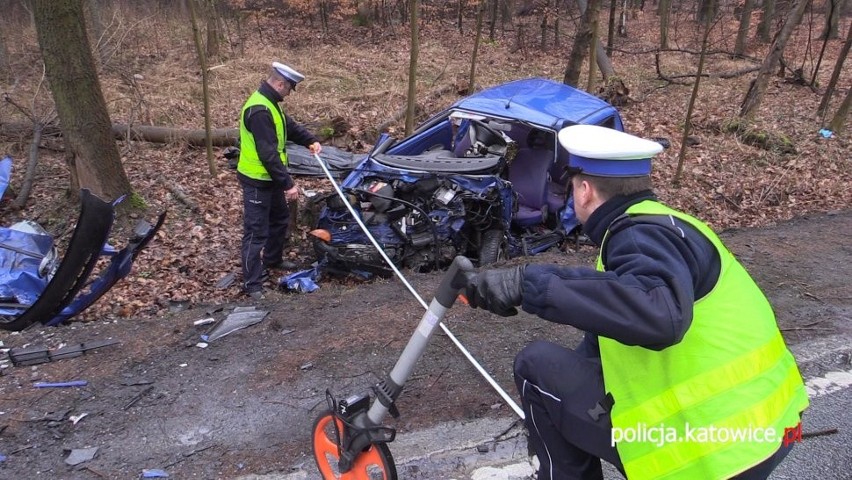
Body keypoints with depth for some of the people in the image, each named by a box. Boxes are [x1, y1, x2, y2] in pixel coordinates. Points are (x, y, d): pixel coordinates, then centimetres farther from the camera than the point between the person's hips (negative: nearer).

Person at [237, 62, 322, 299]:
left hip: (269, 178, 11)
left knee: (280, 218, 25)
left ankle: (273, 259, 46)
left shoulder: (269, 103, 8)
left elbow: (289, 125, 19)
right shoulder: (260, 110, -26)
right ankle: (252, 284, 5)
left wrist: (311, 141, 1)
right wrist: (288, 184, -26)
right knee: (256, 231, -4)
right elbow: (268, 154, -29)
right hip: (257, 181, -11)